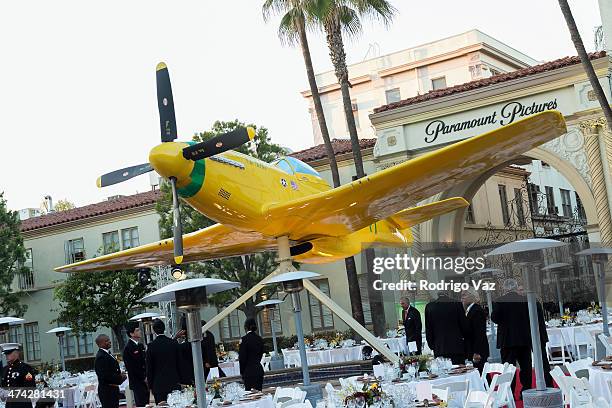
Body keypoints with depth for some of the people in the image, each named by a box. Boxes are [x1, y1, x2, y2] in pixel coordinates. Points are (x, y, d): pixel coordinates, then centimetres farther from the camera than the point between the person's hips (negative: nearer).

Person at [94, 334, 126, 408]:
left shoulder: (107, 354, 14)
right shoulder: (101, 357, -19)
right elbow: (105, 376, -24)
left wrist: (120, 375, 5)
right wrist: (120, 378, -14)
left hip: (112, 389, 10)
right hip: (107, 391, -10)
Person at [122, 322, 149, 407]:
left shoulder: (141, 346, 15)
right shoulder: (128, 348, -12)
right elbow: (131, 367, -15)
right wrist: (144, 378, -13)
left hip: (145, 381, 8)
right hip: (137, 382, -8)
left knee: (147, 403, 7)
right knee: (141, 404, -7)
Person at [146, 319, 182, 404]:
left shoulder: (152, 346, -9)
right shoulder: (174, 343, 0)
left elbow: (149, 368, -3)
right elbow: (179, 363, 6)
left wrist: (150, 385, 6)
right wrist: (179, 380, 15)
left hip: (159, 384, -3)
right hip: (174, 382, 3)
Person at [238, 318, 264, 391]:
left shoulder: (244, 339, -11)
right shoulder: (259, 339, 8)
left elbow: (242, 357, -10)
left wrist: (242, 372, 1)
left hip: (249, 371, -6)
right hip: (259, 370, 7)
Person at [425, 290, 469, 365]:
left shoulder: (429, 307, 3)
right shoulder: (457, 305, -3)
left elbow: (428, 330, 7)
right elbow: (464, 326, 1)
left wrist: (432, 345, 16)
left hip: (439, 349, 2)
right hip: (456, 347, -1)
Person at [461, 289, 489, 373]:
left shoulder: (477, 311, -13)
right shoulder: (469, 311, 15)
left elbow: (479, 334, -18)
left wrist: (477, 353, -20)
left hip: (478, 352, -9)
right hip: (472, 351, 9)